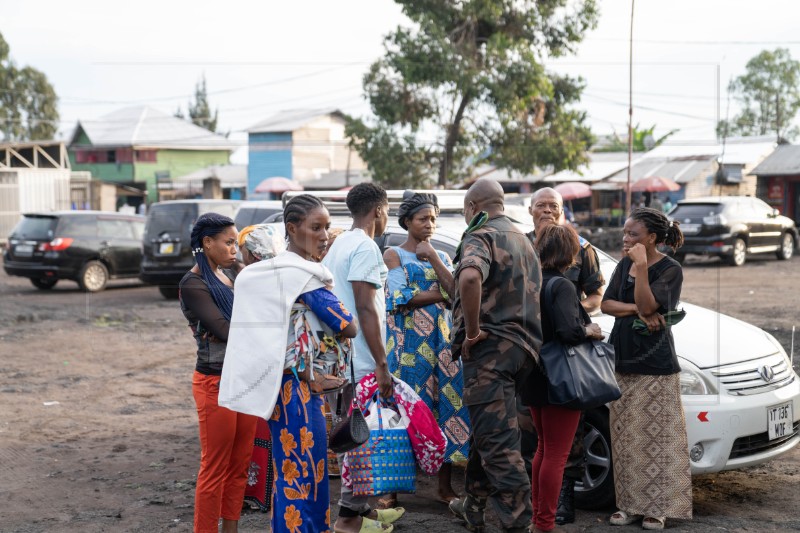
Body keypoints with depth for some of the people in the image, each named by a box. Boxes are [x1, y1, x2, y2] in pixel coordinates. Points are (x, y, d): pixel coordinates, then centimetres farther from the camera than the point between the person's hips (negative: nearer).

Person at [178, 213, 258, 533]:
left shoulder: (227, 275, 11)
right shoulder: (193, 284, -12)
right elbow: (226, 331, -18)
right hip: (216, 384, -7)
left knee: (239, 465, 12)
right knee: (215, 469, 1)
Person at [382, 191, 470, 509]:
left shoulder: (442, 257, 18)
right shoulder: (394, 254, 4)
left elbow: (458, 292, 1)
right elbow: (398, 299, -10)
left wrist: (432, 257, -5)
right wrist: (441, 295, -6)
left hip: (442, 339, 4)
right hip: (407, 340, -4)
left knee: (446, 404, 0)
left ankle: (445, 486, 6)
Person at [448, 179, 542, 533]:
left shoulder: (481, 237, -11)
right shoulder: (523, 240, 19)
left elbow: (469, 278, -33)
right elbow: (531, 293, 30)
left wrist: (473, 330, -22)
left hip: (490, 347, -9)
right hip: (523, 345, 9)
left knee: (497, 440, -8)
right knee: (486, 430, 22)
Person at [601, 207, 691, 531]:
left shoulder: (670, 270, -7)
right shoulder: (624, 264, 12)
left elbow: (647, 304, -19)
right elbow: (607, 304, 3)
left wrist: (641, 266, -22)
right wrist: (637, 310, -12)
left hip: (654, 365, -6)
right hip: (622, 361, 6)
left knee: (657, 437, -4)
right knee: (626, 438, 8)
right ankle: (630, 504, 15)